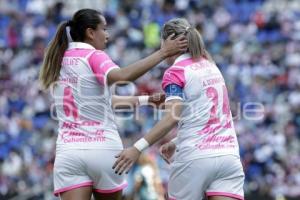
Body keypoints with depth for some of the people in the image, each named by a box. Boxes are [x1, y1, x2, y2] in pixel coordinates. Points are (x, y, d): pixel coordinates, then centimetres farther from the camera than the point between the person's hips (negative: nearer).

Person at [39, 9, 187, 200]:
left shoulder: (59, 61, 16)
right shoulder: (94, 56, -4)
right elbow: (122, 75, -27)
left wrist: (146, 99, 25)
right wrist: (163, 52, -25)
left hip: (68, 150, 4)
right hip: (103, 149, -4)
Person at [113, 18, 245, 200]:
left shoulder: (175, 72, -5)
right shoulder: (211, 66, 16)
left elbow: (173, 117, -18)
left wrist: (138, 148, -21)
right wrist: (177, 143, 28)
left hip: (196, 158, -5)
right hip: (228, 154, 5)